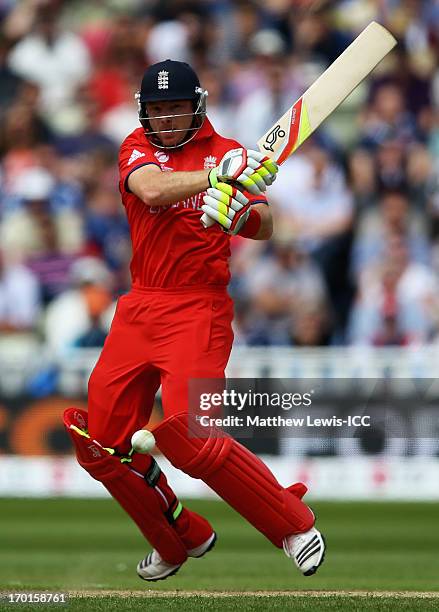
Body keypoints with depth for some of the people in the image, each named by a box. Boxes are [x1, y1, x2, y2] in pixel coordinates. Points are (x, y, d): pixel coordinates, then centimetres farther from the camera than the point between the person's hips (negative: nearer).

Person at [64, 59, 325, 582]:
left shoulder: (225, 153, 0)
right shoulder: (138, 147, 5)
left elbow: (265, 228, -10)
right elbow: (152, 190, -19)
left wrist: (240, 211, -33)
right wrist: (219, 174, -33)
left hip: (199, 311, -5)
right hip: (140, 308, 5)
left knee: (187, 436, -21)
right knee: (104, 443, 4)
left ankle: (294, 523, -8)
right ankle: (182, 539, 23)